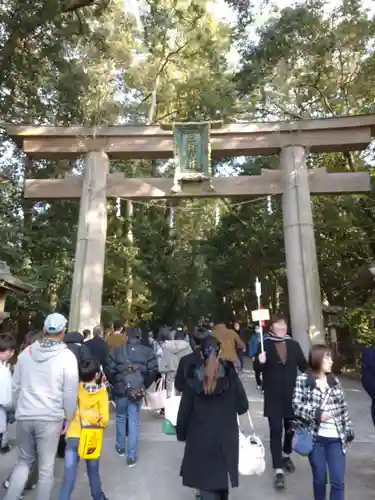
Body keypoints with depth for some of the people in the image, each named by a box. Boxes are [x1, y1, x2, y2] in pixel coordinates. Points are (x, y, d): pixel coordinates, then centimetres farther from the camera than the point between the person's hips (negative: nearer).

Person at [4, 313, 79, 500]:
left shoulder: (26, 352, 1)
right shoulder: (67, 356, -11)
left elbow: (16, 386, 9)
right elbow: (70, 393, -8)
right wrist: (69, 418, 6)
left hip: (24, 417, 4)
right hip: (50, 418, -4)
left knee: (24, 461, 24)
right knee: (46, 468, 11)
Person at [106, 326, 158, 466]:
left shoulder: (117, 350, -8)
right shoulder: (148, 352, -7)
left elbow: (109, 370, -7)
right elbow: (153, 371, -7)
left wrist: (116, 384, 10)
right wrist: (144, 386, 7)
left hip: (120, 389, 1)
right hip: (137, 390, 0)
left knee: (121, 418, 21)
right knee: (134, 422, 9)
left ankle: (120, 448, 37)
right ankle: (131, 456, 12)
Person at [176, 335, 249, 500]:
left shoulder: (194, 379, -12)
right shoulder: (230, 376, -11)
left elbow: (184, 410, -7)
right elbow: (243, 406, -5)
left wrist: (181, 432, 7)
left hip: (200, 437, -1)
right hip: (226, 437, 2)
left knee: (206, 478, 11)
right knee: (221, 476, 22)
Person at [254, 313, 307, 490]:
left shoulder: (294, 345, 1)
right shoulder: (265, 344, -6)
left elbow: (304, 366, 4)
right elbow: (257, 368, -7)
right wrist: (260, 361, -29)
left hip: (292, 394, 3)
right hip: (273, 396, -3)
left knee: (291, 428, 17)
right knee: (276, 430, -2)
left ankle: (286, 455, 43)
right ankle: (279, 471, 7)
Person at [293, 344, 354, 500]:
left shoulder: (334, 381, 9)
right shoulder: (303, 379, -5)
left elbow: (343, 408, 13)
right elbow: (297, 405, -8)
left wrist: (348, 431, 11)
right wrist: (317, 414, -18)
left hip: (336, 438, 3)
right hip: (316, 437, -3)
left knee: (338, 481, 2)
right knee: (319, 479, 10)